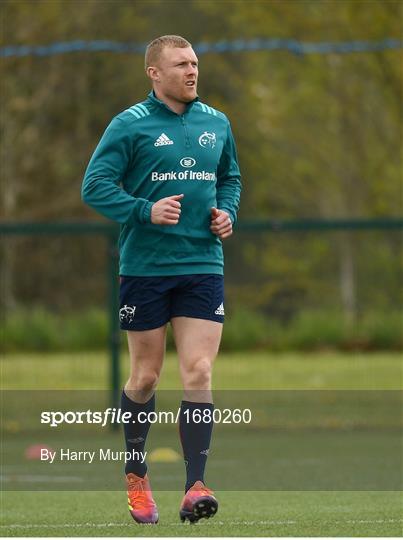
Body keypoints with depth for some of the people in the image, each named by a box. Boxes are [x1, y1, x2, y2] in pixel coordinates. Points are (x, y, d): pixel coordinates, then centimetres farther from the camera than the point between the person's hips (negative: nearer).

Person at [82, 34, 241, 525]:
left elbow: (230, 177, 25)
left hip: (202, 266, 3)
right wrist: (146, 211, -20)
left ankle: (195, 487, -11)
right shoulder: (130, 125, -5)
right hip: (144, 267, -3)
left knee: (198, 373, -9)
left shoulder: (216, 124, 10)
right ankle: (136, 477, 27)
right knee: (145, 376, 6)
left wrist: (226, 211, 4)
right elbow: (95, 186, -9)